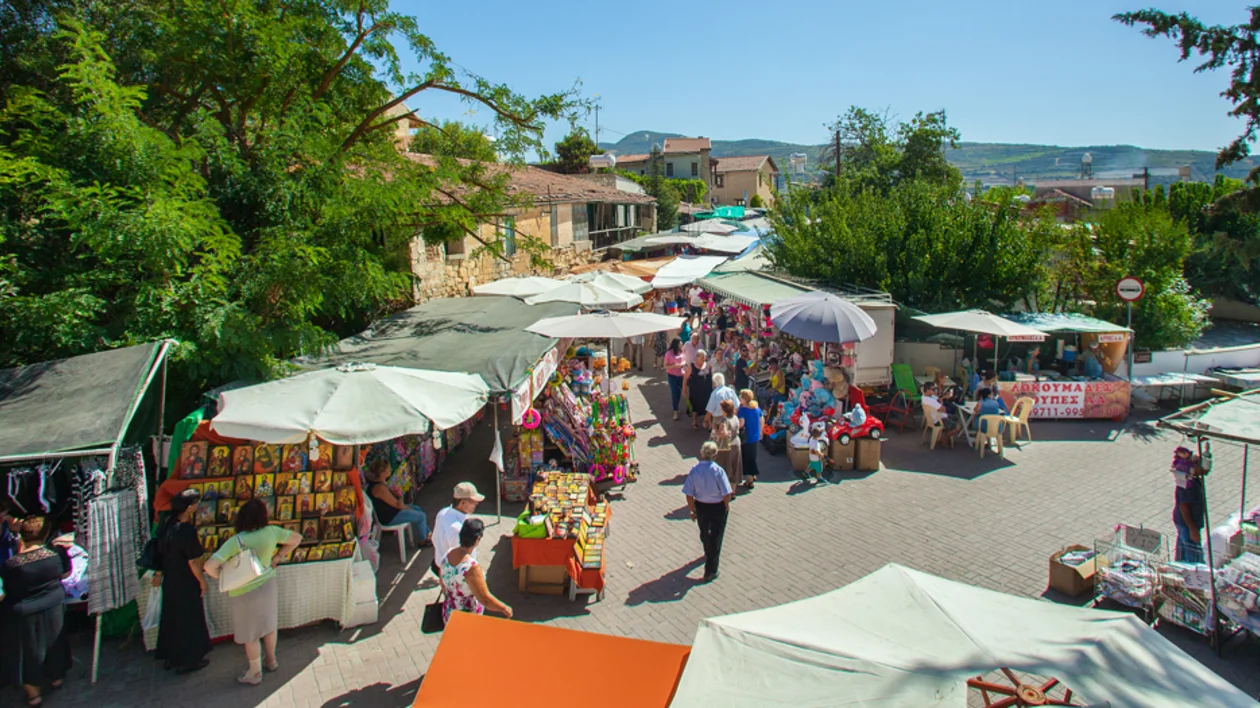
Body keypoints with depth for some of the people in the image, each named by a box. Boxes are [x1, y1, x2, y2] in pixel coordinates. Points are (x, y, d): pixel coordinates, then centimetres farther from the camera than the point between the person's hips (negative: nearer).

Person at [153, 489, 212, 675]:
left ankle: (170, 657, 37)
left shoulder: (166, 523, -7)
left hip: (169, 581, 7)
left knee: (171, 618, 22)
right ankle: (188, 661, 23)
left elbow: (159, 551, 5)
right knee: (189, 621, 10)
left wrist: (158, 573, 18)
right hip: (186, 584, -7)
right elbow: (193, 562, -21)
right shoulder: (187, 531, -29)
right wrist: (202, 581, -7)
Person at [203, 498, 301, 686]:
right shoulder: (271, 532, -16)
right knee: (268, 624, 24)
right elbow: (296, 538, -1)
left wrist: (223, 577, -13)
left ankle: (255, 673, 29)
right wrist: (277, 557, 5)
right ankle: (271, 661, 44)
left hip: (244, 592, -4)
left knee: (250, 634, 14)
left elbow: (209, 566, -33)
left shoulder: (236, 542, -27)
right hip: (268, 584, 4)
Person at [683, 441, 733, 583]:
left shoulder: (694, 470, -15)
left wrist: (693, 510, 3)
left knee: (704, 533, 27)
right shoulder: (718, 471, -23)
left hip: (700, 506, 4)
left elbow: (689, 494, -10)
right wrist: (726, 505, 0)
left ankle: (709, 555, 56)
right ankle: (710, 571, 14)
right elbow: (726, 494, -20)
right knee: (716, 537, 10)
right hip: (717, 507, -4)